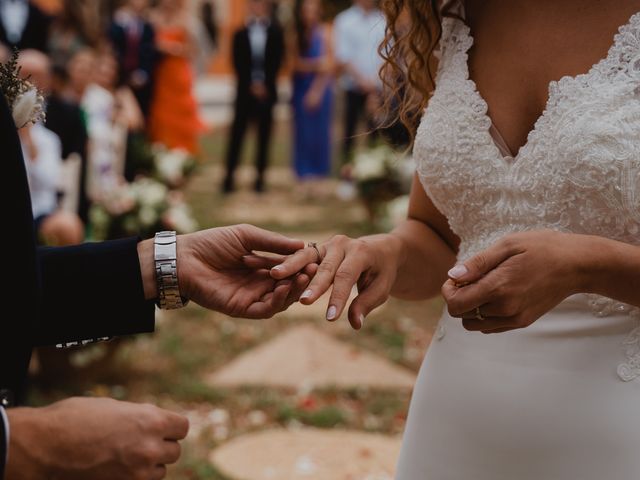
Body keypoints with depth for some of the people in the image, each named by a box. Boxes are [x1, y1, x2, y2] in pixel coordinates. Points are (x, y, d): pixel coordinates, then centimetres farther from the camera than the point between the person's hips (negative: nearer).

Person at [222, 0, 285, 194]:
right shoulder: (240, 33, 6)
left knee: (264, 135, 3)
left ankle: (260, 176, 8)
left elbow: (277, 61, 0)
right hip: (245, 90, 0)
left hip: (267, 90, 0)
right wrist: (251, 84, -9)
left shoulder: (276, 32, 6)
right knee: (237, 134, -3)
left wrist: (265, 84, -9)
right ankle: (230, 175, 0)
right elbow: (238, 63, 0)